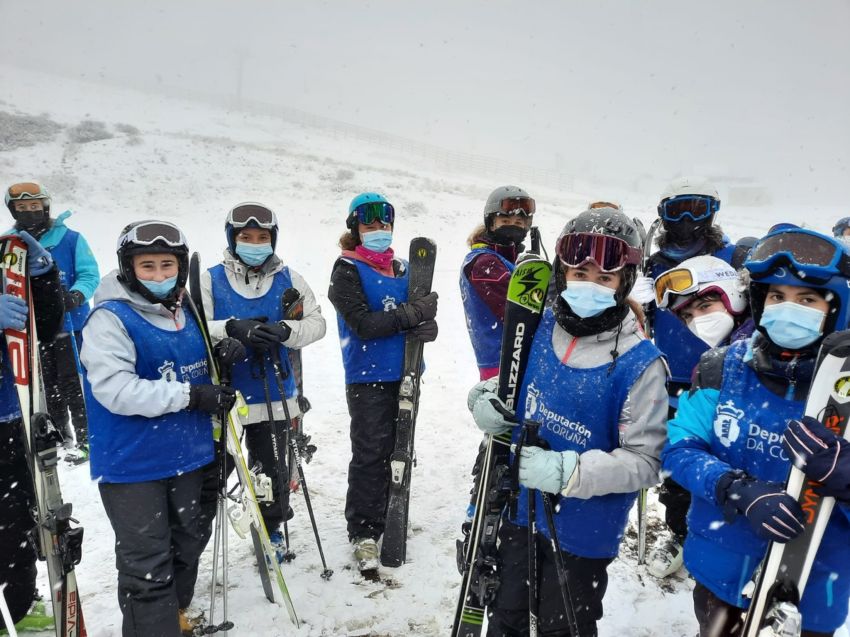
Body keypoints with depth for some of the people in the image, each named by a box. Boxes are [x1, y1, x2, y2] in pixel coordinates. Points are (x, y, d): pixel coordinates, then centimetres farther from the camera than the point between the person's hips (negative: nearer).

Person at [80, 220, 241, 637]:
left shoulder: (184, 314, 8)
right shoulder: (110, 318, -15)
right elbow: (116, 390, -25)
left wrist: (220, 353, 1)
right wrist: (190, 396, -27)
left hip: (186, 456, 8)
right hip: (132, 465, -7)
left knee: (187, 545, 22)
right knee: (148, 567, 0)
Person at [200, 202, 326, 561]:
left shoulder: (288, 280, 2)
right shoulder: (211, 280, -1)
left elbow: (316, 323, -2)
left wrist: (285, 331, -22)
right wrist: (231, 328, -28)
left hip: (275, 394, 1)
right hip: (225, 394, -1)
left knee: (272, 466, 14)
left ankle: (272, 529, 37)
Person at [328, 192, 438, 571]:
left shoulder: (401, 268, 12)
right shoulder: (347, 270, -6)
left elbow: (423, 313, 11)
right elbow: (364, 324, -17)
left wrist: (427, 327, -12)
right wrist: (412, 313, -19)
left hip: (403, 374, 6)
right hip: (367, 378, -6)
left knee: (397, 451, 15)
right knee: (370, 455, -4)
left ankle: (385, 518, 33)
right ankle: (363, 533, 12)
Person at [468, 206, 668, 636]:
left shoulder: (640, 365, -22)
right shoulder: (538, 329, -9)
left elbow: (645, 461, -20)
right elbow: (503, 383, 8)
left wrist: (568, 472, -32)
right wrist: (485, 400, -15)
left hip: (582, 533, -4)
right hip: (519, 513, 4)